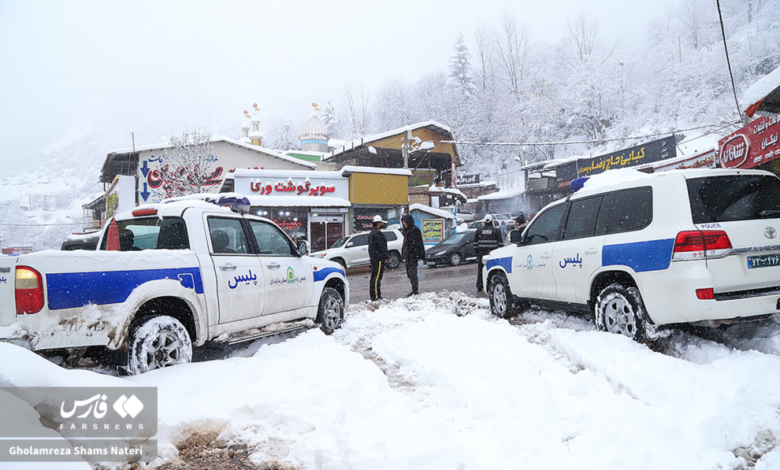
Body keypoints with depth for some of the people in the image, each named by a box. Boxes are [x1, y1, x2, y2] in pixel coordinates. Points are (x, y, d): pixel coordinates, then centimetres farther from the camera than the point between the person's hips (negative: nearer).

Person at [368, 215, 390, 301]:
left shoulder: (371, 233, 18)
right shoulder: (377, 233, -16)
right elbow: (381, 246, -17)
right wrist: (386, 257, -11)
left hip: (373, 257, 11)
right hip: (379, 258, -11)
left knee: (374, 277, 13)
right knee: (377, 277, -10)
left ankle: (372, 296, 18)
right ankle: (376, 296, -10)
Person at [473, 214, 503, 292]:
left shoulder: (479, 230, 7)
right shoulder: (496, 230, 1)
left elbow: (475, 243, 9)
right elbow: (500, 243, 1)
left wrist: (476, 252, 16)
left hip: (481, 254, 2)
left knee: (480, 271, 7)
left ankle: (479, 287, 8)